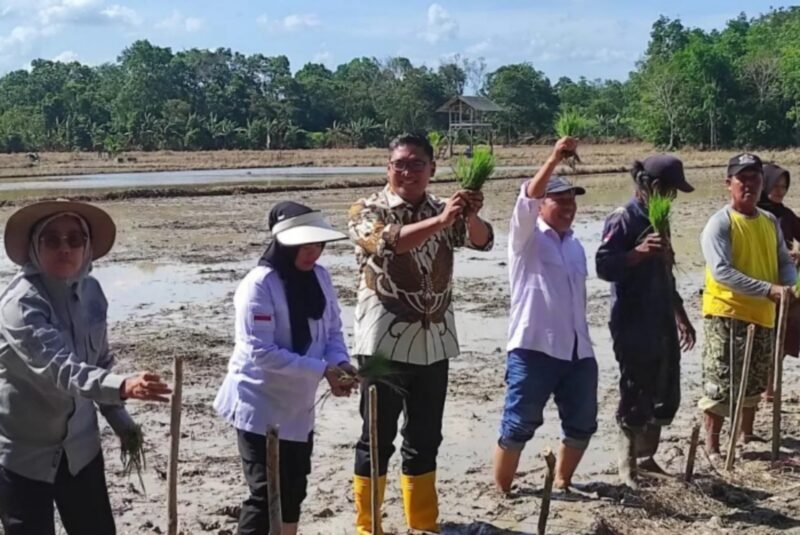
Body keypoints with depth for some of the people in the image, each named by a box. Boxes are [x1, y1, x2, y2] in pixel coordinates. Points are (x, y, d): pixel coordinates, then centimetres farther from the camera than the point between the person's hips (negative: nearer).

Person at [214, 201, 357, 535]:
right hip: (259, 405, -7)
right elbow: (261, 353, -26)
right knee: (266, 493, -4)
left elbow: (332, 330, 7)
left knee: (293, 490, 18)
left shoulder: (319, 276, 0)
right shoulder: (259, 285, -21)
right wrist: (322, 370, -26)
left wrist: (339, 363, -14)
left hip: (298, 404, 7)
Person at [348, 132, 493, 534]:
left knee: (425, 439, 14)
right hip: (385, 344, -5)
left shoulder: (444, 212, 9)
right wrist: (439, 221, -37)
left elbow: (481, 240, -6)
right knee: (378, 439, 3)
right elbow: (386, 243, -26)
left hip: (434, 343, 5)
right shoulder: (367, 211, -6)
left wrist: (470, 216, -27)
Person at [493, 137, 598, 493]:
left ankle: (561, 484, 30)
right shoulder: (527, 238, -1)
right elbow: (527, 200, -22)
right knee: (519, 425, -4)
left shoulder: (575, 245, 17)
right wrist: (554, 160, -33)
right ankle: (501, 492, 9)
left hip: (578, 351, 7)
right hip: (534, 349, -7)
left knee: (582, 425, 11)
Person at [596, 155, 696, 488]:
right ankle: (628, 469, 10)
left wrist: (681, 317, 23)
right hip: (633, 326, -9)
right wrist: (639, 251, -34)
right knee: (635, 398, -2)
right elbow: (603, 266, -21)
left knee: (666, 397, 12)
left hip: (662, 324, 9)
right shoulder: (624, 219, -11)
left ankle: (646, 457, 26)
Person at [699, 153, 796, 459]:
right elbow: (721, 272, -23)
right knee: (721, 384, -4)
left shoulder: (770, 222, 8)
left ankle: (747, 436, 35)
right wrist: (768, 289, -28)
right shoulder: (720, 223, -13)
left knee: (755, 381, 18)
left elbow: (784, 261, 11)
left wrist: (791, 285, -13)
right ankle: (712, 445, 8)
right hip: (726, 314, -7)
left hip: (761, 313, 7)